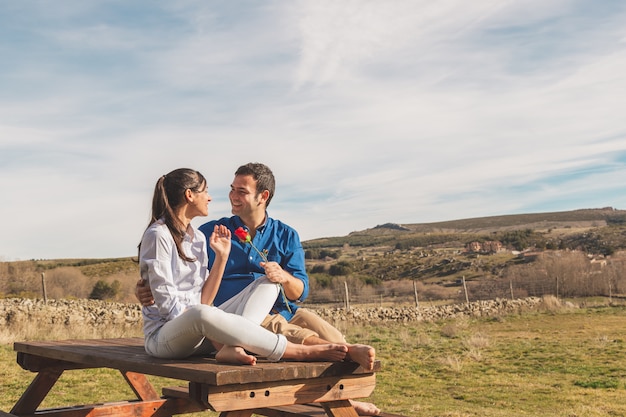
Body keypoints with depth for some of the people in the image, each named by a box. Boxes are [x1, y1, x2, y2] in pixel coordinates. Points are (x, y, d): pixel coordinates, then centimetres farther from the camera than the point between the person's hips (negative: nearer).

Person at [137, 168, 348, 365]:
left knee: (268, 284, -3)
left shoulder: (198, 237, 14)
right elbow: (166, 302, -16)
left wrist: (222, 256, -4)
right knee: (201, 314, -42)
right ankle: (301, 352, -34)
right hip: (163, 335, -8)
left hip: (199, 333, 8)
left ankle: (232, 347, -33)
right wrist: (214, 338, -20)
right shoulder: (158, 235, -10)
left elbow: (204, 300, 5)